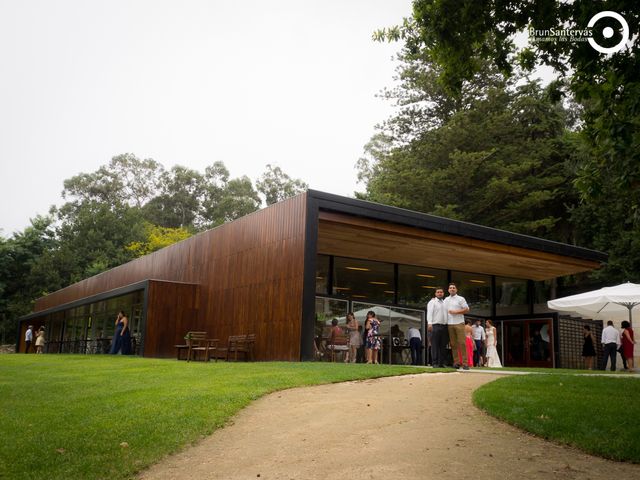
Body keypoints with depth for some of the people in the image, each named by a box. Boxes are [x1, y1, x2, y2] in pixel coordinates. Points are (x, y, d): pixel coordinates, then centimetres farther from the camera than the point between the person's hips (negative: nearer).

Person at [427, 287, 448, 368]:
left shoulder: (445, 303, 21)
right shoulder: (432, 302, 3)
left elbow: (447, 313, 20)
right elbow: (429, 313, -7)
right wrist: (429, 323, -20)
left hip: (444, 326, 6)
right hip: (436, 326, -6)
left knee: (443, 346, 5)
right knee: (435, 345, -6)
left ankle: (441, 363, 9)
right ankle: (434, 363, -6)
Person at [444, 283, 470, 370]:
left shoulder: (461, 299, 6)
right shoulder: (446, 300, 18)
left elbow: (466, 309, 0)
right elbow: (444, 311, 19)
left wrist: (456, 312, -8)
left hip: (459, 323, -3)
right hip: (449, 324, 4)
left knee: (462, 343, -9)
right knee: (453, 344, 1)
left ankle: (465, 363, -8)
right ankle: (456, 362, 3)